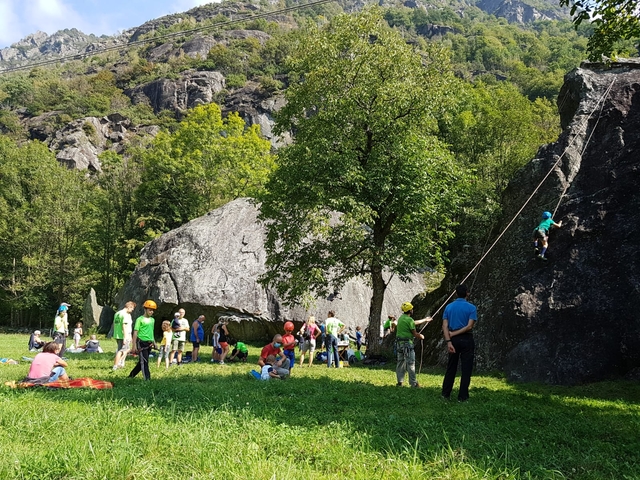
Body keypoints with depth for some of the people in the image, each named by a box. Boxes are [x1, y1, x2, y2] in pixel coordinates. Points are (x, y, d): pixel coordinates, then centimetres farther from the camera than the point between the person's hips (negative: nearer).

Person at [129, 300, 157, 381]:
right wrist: (134, 346, -12)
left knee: (142, 362, 12)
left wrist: (153, 342, 17)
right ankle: (147, 379, -9)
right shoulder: (140, 319, -5)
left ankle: (131, 375, 27)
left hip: (149, 343, 7)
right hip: (141, 343, -7)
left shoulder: (152, 320, 14)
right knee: (144, 361, -9)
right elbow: (135, 332, -8)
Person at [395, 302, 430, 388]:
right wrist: (421, 336, 10)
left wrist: (425, 320, 38)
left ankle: (400, 381, 11)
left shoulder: (401, 317, 13)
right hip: (407, 343, -8)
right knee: (410, 363, -4)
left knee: (401, 362, 11)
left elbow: (414, 322, 27)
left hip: (399, 342, 8)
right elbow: (414, 333, -10)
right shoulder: (409, 319, -13)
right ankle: (413, 383, -2)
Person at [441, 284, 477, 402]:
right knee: (466, 369, 3)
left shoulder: (449, 307, 5)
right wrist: (454, 334, -9)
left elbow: (445, 326, -4)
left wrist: (449, 342, -9)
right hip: (466, 339, -4)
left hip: (453, 340, 4)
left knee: (451, 367, 13)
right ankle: (462, 396, 3)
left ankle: (445, 393, 17)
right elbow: (469, 326, -14)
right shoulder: (471, 307, -5)